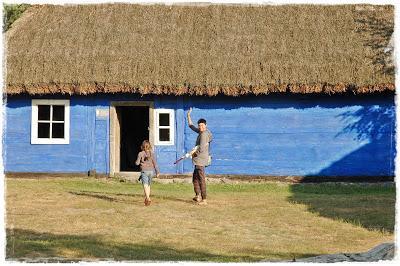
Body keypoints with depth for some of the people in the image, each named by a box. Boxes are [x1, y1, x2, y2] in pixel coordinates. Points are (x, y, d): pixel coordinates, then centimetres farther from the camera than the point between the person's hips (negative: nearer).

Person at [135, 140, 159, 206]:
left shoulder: (140, 154, -6)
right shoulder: (152, 153, 1)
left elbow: (137, 163, -6)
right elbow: (155, 163, 1)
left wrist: (136, 161, 18)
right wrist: (157, 172, 6)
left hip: (144, 171, -4)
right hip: (151, 171, 4)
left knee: (145, 185, -11)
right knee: (148, 185, 18)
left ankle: (148, 198, -30)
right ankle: (146, 198, 25)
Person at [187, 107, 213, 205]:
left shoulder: (204, 134, -18)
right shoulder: (201, 132, 11)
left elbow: (201, 149, -25)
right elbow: (191, 126, 25)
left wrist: (195, 153, -7)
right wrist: (188, 115, 22)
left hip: (201, 160, -11)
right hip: (199, 160, 11)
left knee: (201, 179, -8)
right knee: (195, 177, 18)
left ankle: (204, 199, -6)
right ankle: (198, 196, 21)